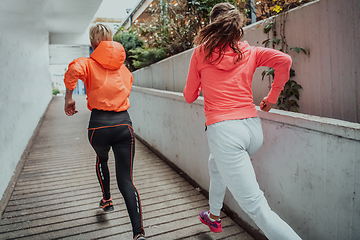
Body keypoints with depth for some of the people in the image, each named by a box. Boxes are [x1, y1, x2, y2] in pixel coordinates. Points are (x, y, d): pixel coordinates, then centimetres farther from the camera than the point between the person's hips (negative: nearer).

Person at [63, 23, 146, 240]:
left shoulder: (89, 63, 1)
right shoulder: (124, 68, 13)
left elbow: (74, 69, -20)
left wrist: (69, 97, -9)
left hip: (99, 124, -1)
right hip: (123, 123, 1)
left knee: (102, 160, 33)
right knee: (126, 180, 1)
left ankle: (107, 200, 47)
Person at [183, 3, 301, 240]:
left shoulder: (201, 52, 5)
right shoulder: (250, 52, 10)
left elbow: (190, 96, 11)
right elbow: (284, 60, -5)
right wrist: (272, 97, 7)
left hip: (223, 129, -5)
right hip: (253, 127, 6)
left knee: (256, 206, -3)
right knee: (216, 163, 34)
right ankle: (214, 217, 50)